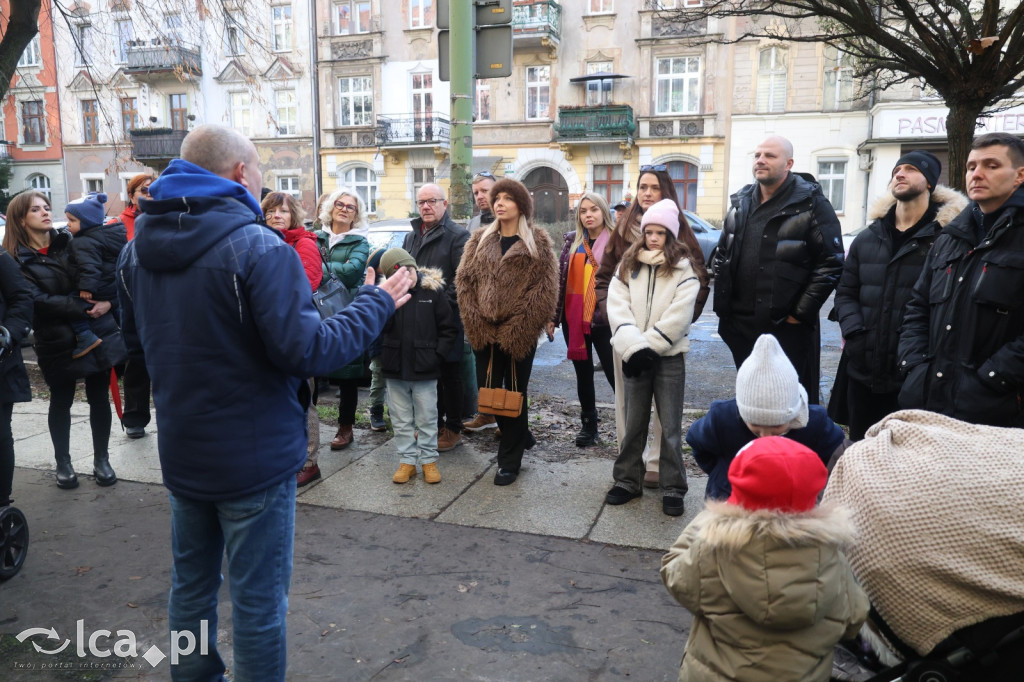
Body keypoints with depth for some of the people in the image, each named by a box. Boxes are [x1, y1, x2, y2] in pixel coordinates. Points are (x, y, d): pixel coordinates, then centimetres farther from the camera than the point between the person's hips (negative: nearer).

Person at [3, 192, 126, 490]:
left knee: (99, 398, 8)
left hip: (97, 332, 2)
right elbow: (39, 300, -14)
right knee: (61, 402, 11)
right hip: (58, 340, -2)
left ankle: (101, 460, 23)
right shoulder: (18, 260, -4)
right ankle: (63, 463, 28)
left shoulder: (71, 242, 6)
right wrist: (86, 308, -20)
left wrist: (107, 301, -15)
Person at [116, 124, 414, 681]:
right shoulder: (258, 247, -21)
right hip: (254, 457, -7)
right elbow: (307, 350, -24)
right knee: (258, 600, 8)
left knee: (192, 583, 22)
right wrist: (377, 302, -12)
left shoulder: (136, 249, 2)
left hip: (181, 453, 7)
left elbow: (136, 337, 14)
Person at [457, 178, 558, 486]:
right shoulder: (480, 239, 10)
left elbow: (546, 289, -9)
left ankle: (510, 460, 17)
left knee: (514, 392, 4)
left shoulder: (537, 242, -2)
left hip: (519, 333, -4)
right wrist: (476, 322, -7)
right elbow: (464, 280, 5)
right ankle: (521, 435, 34)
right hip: (484, 331, 4)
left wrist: (517, 328, -15)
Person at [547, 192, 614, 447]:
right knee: (583, 373, 14)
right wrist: (553, 316, 6)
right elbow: (561, 277, 8)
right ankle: (588, 425, 27)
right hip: (574, 318, 4)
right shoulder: (572, 240, 8)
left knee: (614, 372, -2)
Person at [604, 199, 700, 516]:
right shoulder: (628, 266, 9)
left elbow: (679, 315, -10)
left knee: (670, 426, 2)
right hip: (634, 355, 3)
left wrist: (650, 346, -16)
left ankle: (673, 488, 12)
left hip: (669, 356, -3)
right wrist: (634, 347, -16)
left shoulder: (683, 269, 1)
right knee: (633, 423, 11)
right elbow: (617, 307, -3)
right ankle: (627, 481, 23)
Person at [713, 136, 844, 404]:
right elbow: (722, 255, 19)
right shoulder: (740, 202, 11)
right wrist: (723, 304, 10)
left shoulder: (811, 203, -7)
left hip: (788, 329, -6)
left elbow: (831, 264, -10)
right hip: (741, 326, 6)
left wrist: (801, 314, -12)